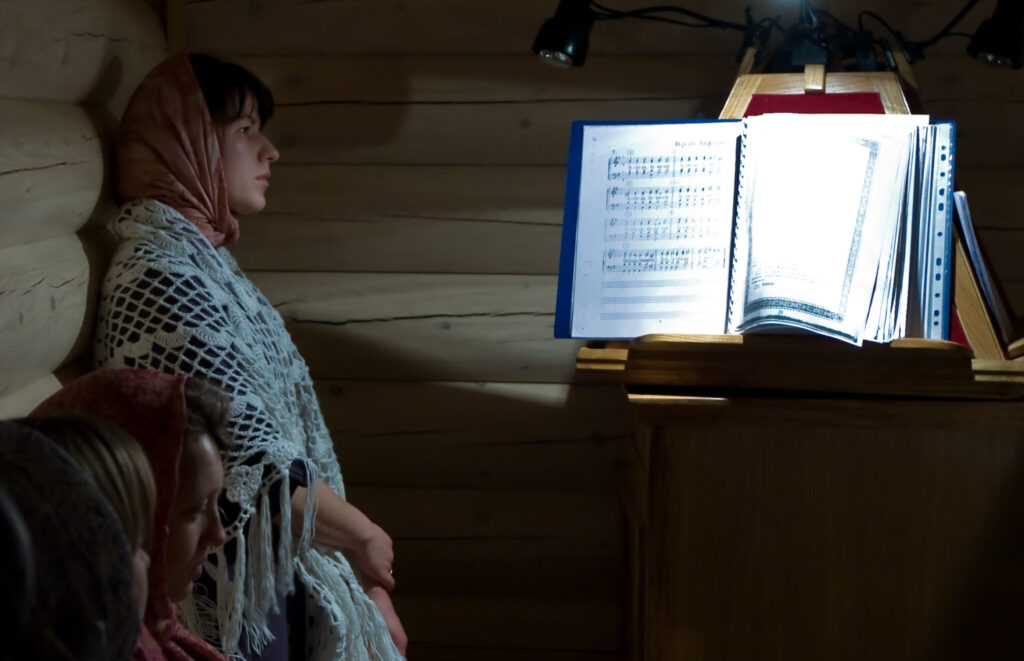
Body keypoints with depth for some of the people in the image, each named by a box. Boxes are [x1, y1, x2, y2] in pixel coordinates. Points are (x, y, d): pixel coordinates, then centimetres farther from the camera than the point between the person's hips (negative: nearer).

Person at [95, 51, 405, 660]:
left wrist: (368, 584, 5)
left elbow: (284, 426, 9)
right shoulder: (161, 275, -18)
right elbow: (259, 466, -23)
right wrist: (364, 539, -8)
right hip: (241, 599, -8)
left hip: (287, 571, 8)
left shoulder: (203, 260, 11)